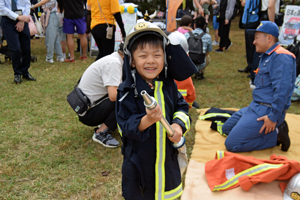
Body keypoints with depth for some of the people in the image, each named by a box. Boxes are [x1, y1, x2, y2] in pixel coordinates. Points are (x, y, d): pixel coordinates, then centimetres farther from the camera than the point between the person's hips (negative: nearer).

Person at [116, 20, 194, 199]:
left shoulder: (169, 85, -3)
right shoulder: (128, 91, -17)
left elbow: (181, 107, 5)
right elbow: (126, 126, -19)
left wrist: (179, 124, -14)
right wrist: (147, 120, -36)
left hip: (168, 156, 4)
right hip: (139, 160, -4)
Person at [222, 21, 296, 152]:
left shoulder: (281, 57, -17)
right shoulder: (266, 56, 16)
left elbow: (282, 90, -25)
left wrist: (273, 117, -25)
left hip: (267, 111, -11)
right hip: (256, 107, 11)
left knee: (232, 144, -15)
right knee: (226, 128, 17)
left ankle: (276, 135, -4)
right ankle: (274, 129, 8)